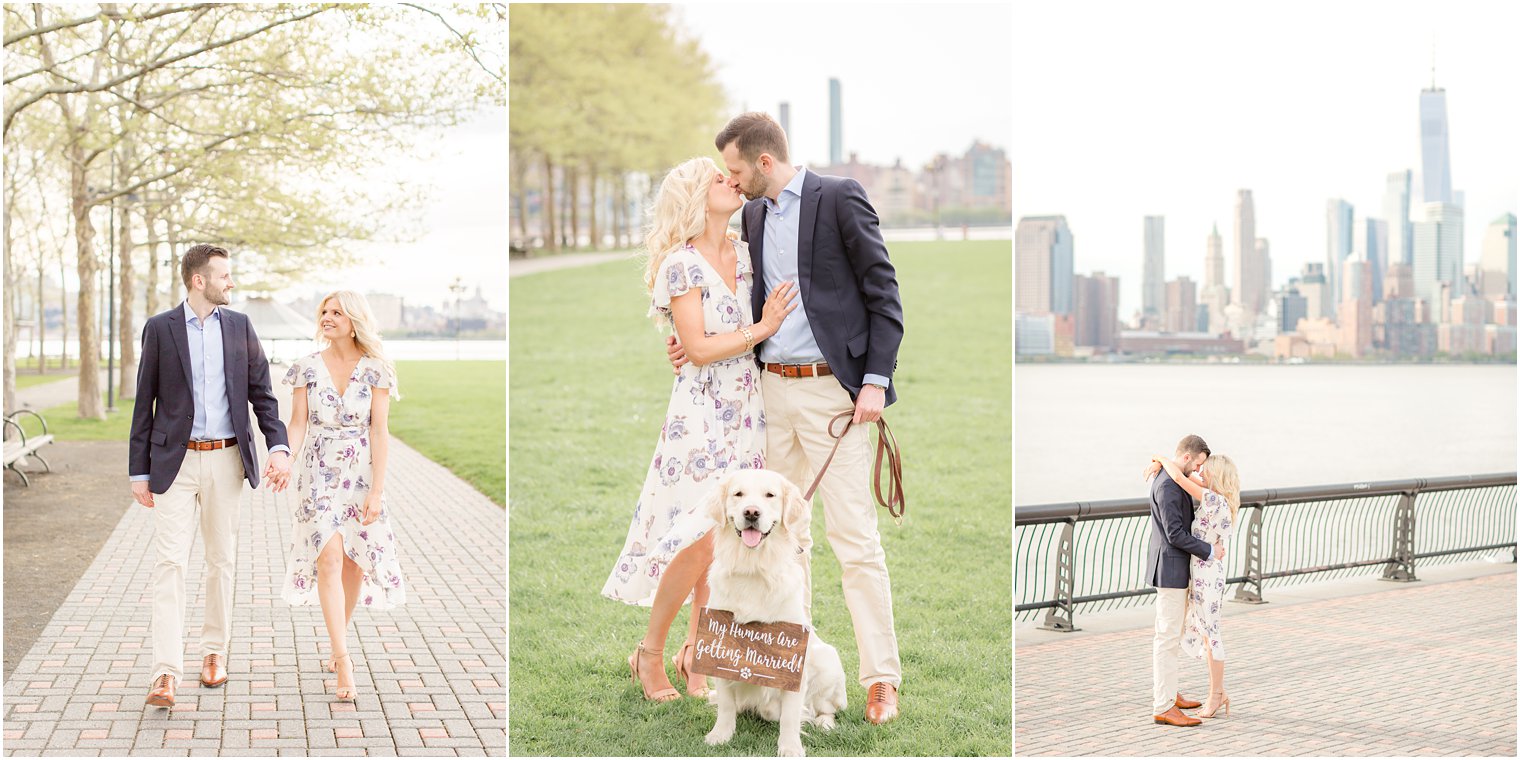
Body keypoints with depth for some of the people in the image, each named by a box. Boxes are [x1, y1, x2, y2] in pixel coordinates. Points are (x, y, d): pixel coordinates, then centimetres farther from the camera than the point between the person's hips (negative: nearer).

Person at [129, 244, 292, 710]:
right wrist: (139, 471, -1)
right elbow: (145, 404, 2)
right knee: (170, 562, -9)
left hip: (226, 460, 3)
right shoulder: (159, 329, 0)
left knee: (222, 561, 11)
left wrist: (279, 448, -7)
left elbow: (262, 393, 8)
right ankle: (166, 675, -13)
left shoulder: (239, 326, 7)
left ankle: (215, 652, 26)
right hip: (175, 462, -3)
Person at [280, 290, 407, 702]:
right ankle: (344, 664, -13)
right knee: (329, 559, -12)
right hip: (319, 474, 0)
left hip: (361, 474, 0)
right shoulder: (307, 368, 1)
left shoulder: (374, 370, -3)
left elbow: (380, 432, -5)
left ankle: (337, 643, 26)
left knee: (354, 562, 5)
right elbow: (298, 423, -1)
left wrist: (377, 489, -11)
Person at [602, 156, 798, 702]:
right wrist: (761, 329, -13)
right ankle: (650, 653, 6)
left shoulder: (746, 255, 10)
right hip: (701, 415, -6)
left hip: (747, 415, 7)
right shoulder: (682, 264, -10)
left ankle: (696, 653, 19)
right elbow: (699, 349, -16)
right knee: (699, 541, -11)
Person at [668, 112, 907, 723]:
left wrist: (876, 380, -14)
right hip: (773, 391, 7)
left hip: (831, 391, -7)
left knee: (854, 538, -7)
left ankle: (881, 677, 1)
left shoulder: (839, 198, -6)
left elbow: (883, 293, -8)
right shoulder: (754, 214, 14)